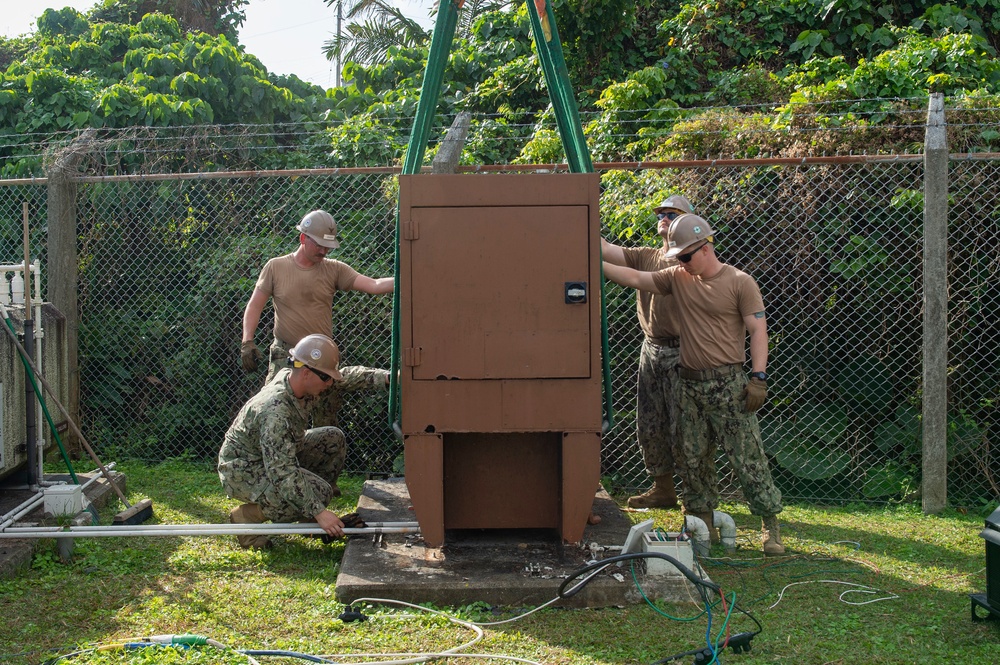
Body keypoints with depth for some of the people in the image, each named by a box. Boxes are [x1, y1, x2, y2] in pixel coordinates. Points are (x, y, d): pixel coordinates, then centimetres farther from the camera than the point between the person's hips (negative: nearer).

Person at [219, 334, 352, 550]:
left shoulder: (289, 377, -9)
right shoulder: (275, 410, -36)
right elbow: (282, 474, -39)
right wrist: (319, 512, -39)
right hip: (243, 473, -10)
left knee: (333, 439, 0)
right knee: (319, 491, -26)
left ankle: (309, 520, 10)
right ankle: (247, 516, -8)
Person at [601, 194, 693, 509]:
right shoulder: (646, 257, 12)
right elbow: (604, 249, 4)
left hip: (681, 353, -6)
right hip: (651, 350, 6)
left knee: (682, 427, -4)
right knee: (649, 426, 11)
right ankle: (663, 489, 24)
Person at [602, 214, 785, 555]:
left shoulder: (740, 283, -6)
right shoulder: (678, 278, 8)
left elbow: (758, 330, -8)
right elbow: (635, 278, 5)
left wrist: (758, 377, -14)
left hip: (728, 383, -6)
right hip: (690, 383, 6)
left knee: (748, 456, -4)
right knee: (693, 457, 9)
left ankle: (770, 525, 3)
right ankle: (703, 523, 20)